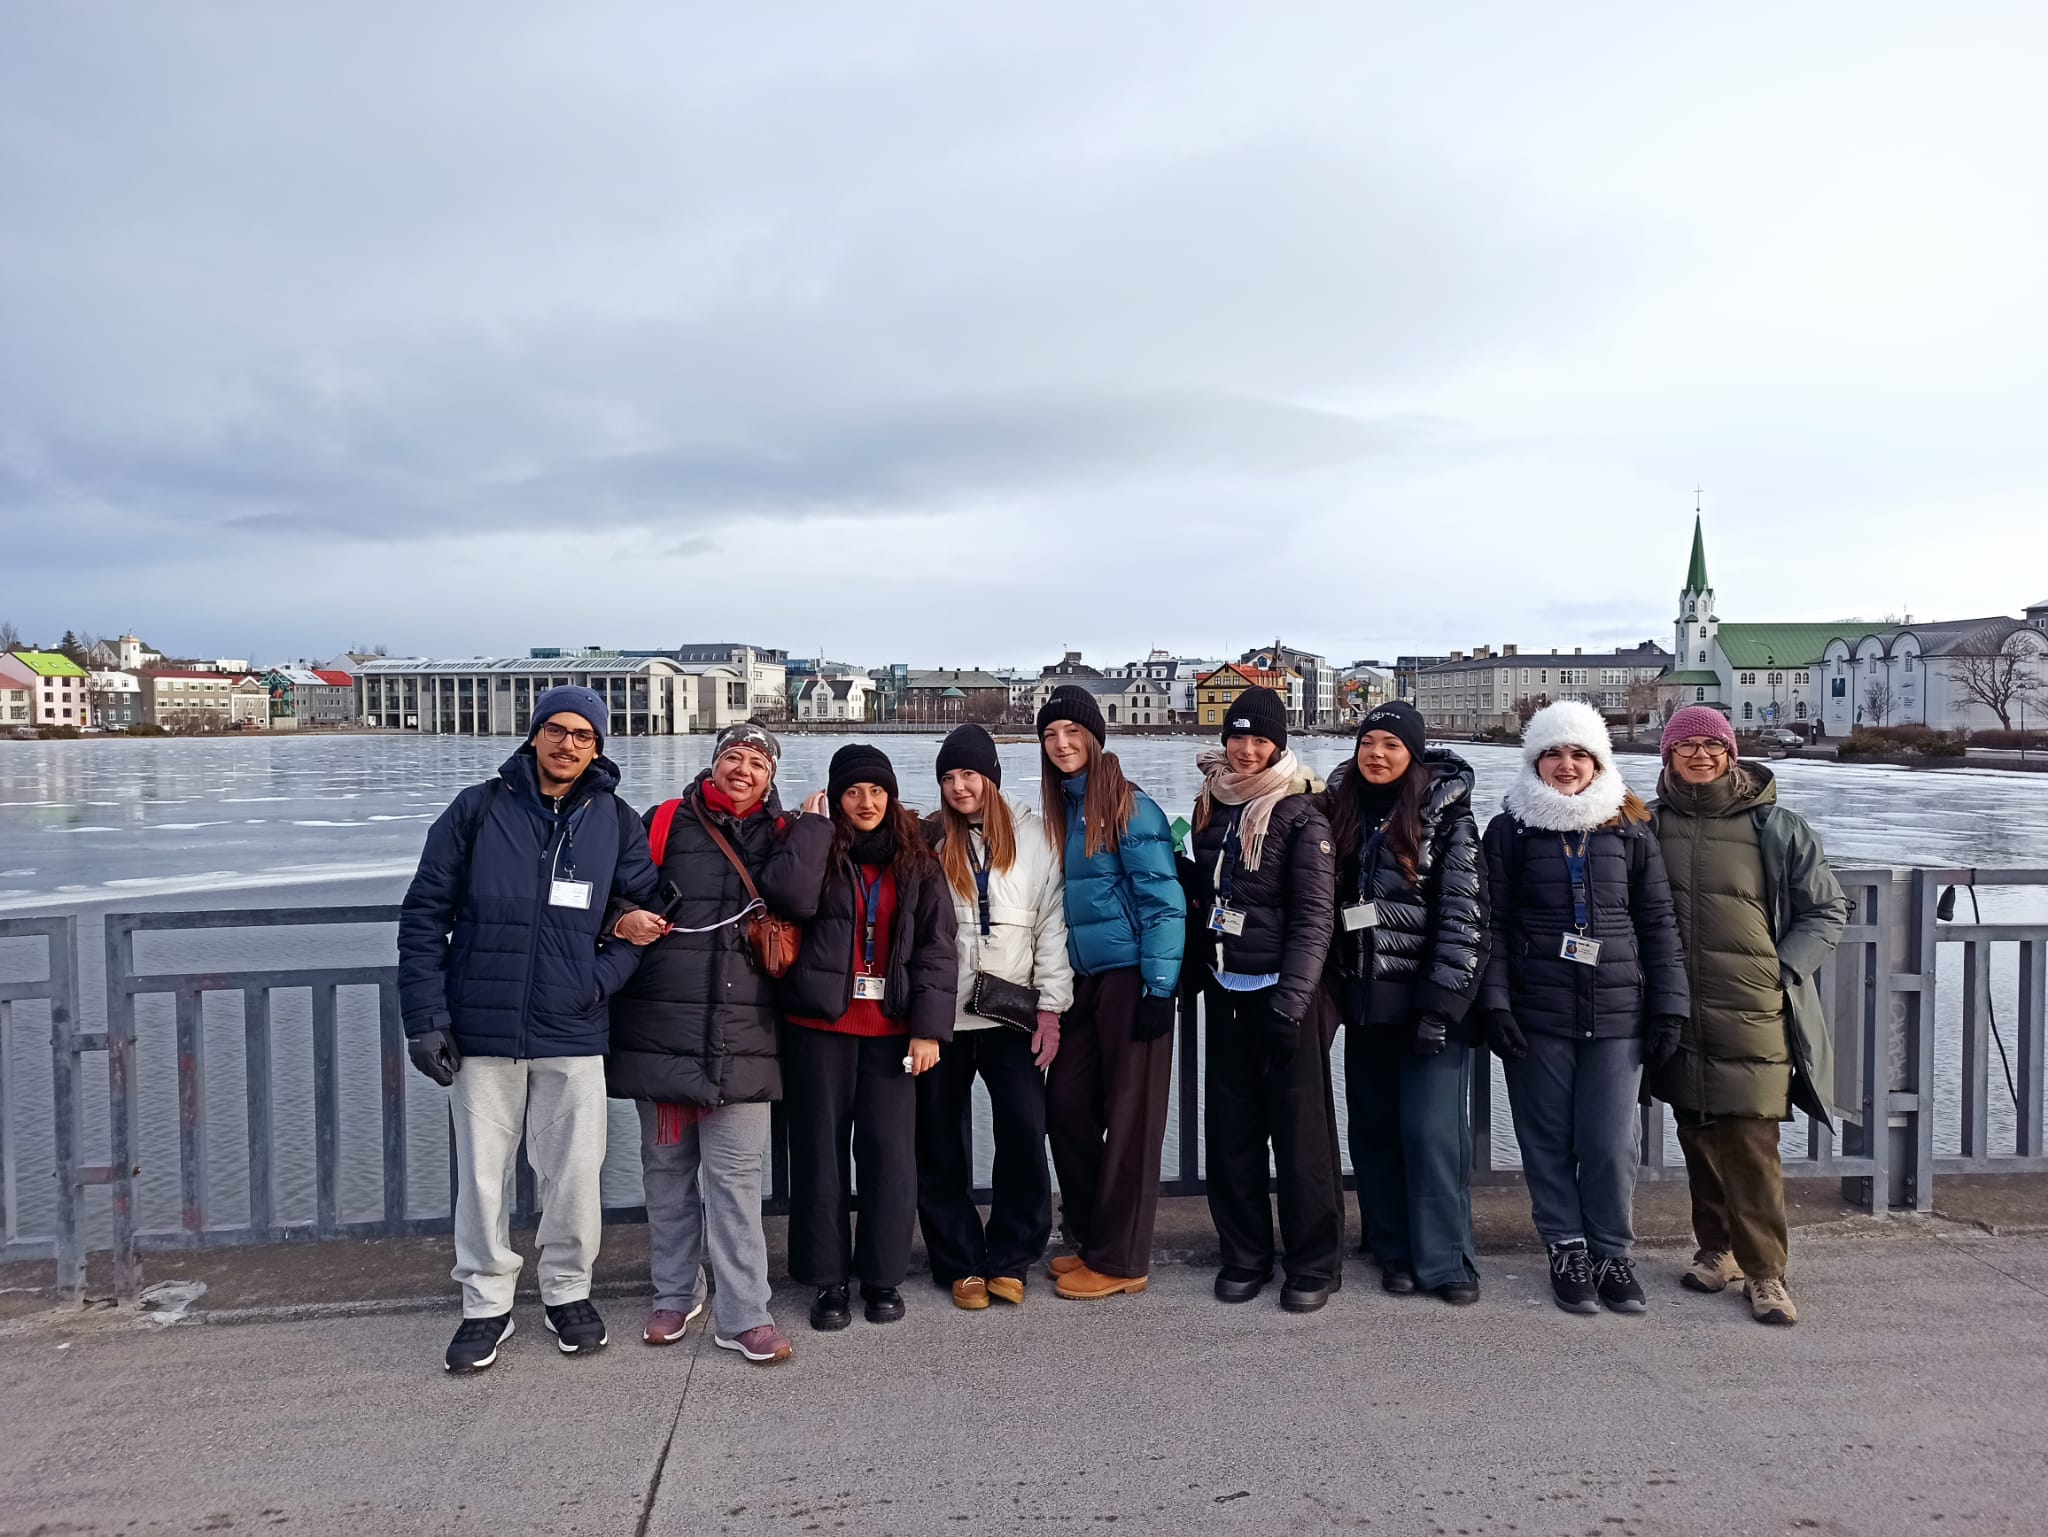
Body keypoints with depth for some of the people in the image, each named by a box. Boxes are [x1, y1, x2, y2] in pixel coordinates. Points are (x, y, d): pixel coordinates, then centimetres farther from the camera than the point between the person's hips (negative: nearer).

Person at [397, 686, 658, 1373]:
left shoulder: (615, 822, 3)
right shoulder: (478, 809, 0)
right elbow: (424, 915, 1)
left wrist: (601, 977, -7)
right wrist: (424, 1018, -4)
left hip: (572, 1037, 1)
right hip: (480, 1034, 0)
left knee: (574, 1176, 7)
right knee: (481, 1176, 8)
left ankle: (568, 1292, 28)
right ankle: (487, 1305, 26)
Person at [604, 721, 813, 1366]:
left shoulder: (783, 838, 9)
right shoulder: (666, 823, 6)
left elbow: (789, 894, -11)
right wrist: (622, 920, -13)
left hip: (742, 1034, -1)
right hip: (661, 1027, 1)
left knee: (736, 1174, 0)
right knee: (667, 1166, 13)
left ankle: (744, 1315, 7)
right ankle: (675, 1293, 29)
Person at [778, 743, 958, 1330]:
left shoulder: (916, 861, 6)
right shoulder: (817, 848, 3)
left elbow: (937, 945, 2)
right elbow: (796, 899, -20)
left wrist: (929, 1027, -5)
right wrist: (815, 823, -12)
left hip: (891, 1029, 1)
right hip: (821, 1023, -1)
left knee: (890, 1151, 3)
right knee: (820, 1149, 5)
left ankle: (883, 1276, 18)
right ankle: (828, 1279, 18)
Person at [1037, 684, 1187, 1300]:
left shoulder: (1128, 806, -11)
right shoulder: (1059, 810, 12)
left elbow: (1162, 898, -14)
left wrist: (1159, 987, -18)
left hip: (1130, 976, -7)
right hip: (1083, 980, 8)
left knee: (1128, 1115, 1)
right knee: (1065, 1104, 10)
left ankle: (1120, 1260, 12)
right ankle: (1091, 1238, 26)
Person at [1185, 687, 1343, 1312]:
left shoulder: (1301, 814, -9)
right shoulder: (1211, 805, 9)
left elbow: (1315, 914, -13)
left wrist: (1292, 997, -20)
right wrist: (1193, 970, 13)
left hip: (1282, 991, -6)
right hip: (1224, 988, 6)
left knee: (1300, 1126, 1)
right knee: (1230, 1125, 10)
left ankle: (1314, 1264, 14)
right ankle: (1244, 1253, 23)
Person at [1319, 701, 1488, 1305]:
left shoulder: (1446, 815, -5)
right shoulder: (1340, 809, 8)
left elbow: (1464, 913, -10)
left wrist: (1443, 1001, -16)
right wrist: (1331, 988, 7)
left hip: (1427, 998, -4)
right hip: (1365, 998, 5)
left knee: (1432, 1129, -5)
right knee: (1373, 1127, 9)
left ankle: (1444, 1260, 7)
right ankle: (1394, 1250, 22)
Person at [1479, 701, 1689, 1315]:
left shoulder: (1630, 831, 8)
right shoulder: (1510, 830, 4)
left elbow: (1658, 923, 9)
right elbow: (1493, 923, 1)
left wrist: (1668, 1007, 4)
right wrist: (1495, 1001, -7)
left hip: (1617, 1015, 1)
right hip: (1536, 1015, -1)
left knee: (1611, 1142, 1)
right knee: (1548, 1139, 5)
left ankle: (1613, 1254, 18)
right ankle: (1566, 1249, 20)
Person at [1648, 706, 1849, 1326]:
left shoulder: (1776, 827, -1)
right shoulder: (1649, 825, 5)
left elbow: (1828, 910, 7)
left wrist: (1783, 971, -4)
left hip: (1753, 1014, -3)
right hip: (1679, 1014, 3)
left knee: (1751, 1142, -6)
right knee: (1697, 1136, 11)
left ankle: (1765, 1272, 5)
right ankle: (1717, 1250, 25)